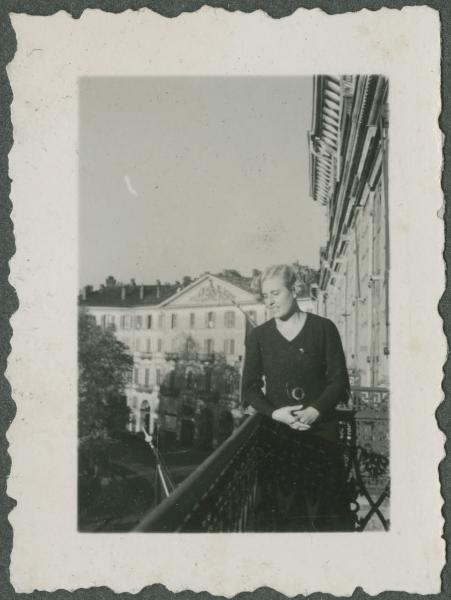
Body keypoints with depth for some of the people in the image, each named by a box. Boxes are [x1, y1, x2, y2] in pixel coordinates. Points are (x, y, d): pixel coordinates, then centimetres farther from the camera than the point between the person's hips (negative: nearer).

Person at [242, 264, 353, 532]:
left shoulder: (323, 328, 1)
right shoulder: (258, 336, 6)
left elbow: (339, 379, 0)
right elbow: (250, 388, 6)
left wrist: (316, 410, -15)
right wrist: (274, 412, -11)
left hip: (321, 429, -1)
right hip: (277, 434, 2)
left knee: (327, 505, -1)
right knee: (282, 505, 2)